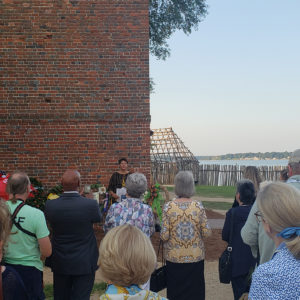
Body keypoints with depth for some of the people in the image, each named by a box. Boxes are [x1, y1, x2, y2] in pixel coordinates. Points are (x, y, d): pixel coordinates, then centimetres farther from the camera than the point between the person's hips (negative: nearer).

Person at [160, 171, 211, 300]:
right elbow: (206, 232, -6)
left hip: (174, 257, 0)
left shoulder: (168, 207, -12)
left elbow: (164, 236, -12)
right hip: (195, 257, 1)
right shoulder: (198, 206, -9)